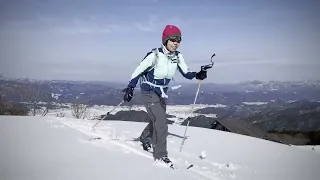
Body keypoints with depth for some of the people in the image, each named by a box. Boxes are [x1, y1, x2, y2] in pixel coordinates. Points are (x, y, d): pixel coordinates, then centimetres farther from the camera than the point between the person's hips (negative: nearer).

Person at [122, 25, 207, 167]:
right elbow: (138, 71, -17)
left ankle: (145, 139, 52)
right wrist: (130, 89, -24)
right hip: (149, 93, -7)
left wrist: (197, 75, -22)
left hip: (162, 94, 7)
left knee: (156, 121, 24)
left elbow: (186, 73, -2)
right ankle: (160, 156, 1)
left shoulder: (178, 56, -7)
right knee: (161, 124, -13)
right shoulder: (155, 55, -23)